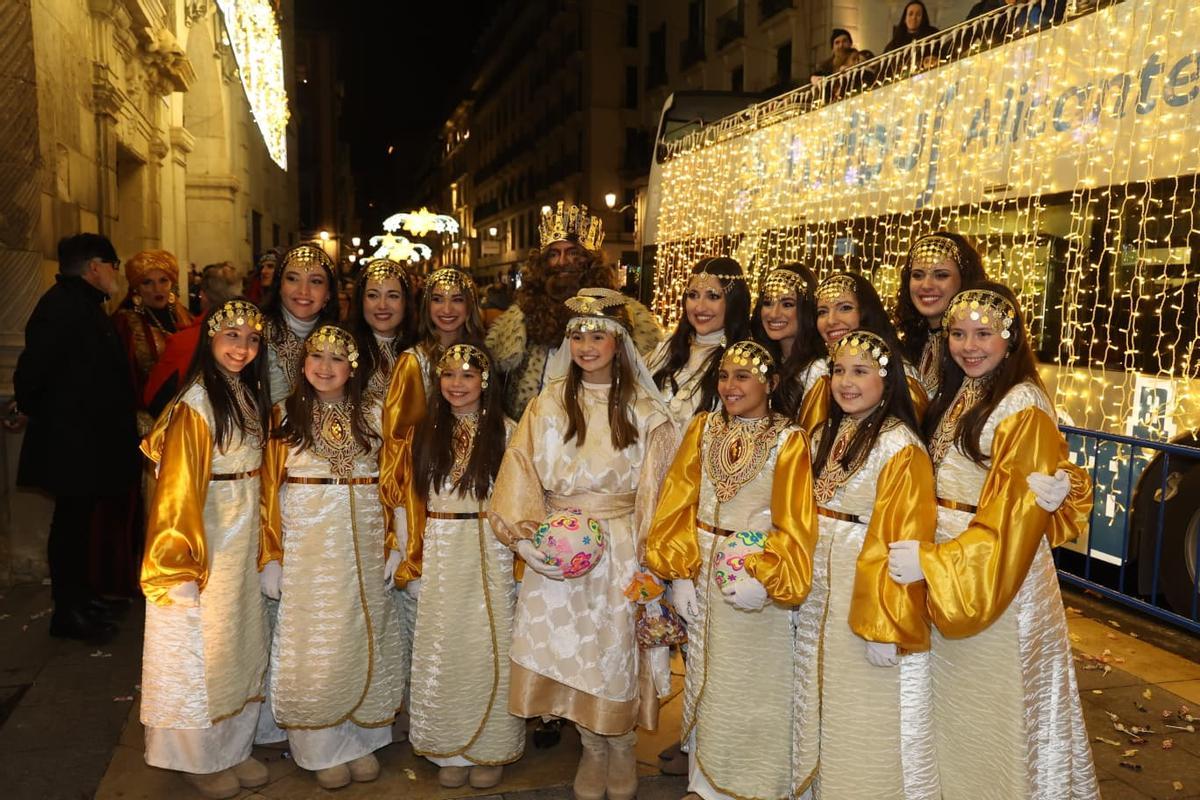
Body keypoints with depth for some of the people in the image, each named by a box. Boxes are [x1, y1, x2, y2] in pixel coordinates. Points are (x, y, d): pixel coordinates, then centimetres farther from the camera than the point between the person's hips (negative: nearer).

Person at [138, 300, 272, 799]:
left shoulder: (249, 393, 7)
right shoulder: (196, 400, -16)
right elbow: (178, 484, -16)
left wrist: (259, 539, 11)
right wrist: (184, 559, -17)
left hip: (244, 540, 8)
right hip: (206, 541, -8)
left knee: (242, 642, 15)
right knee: (200, 647, 6)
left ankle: (233, 748, 30)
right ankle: (199, 759, 22)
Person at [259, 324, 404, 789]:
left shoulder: (374, 415, 4)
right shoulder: (284, 418, 1)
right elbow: (270, 491, 0)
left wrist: (394, 545, -3)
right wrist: (271, 556, -4)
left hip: (364, 547, 1)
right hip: (306, 550, -1)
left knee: (361, 640, 8)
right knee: (313, 645, 5)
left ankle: (360, 740, 24)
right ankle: (322, 749, 20)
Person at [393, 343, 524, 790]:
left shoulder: (505, 433, -2)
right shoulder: (425, 434, 8)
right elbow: (415, 503, 9)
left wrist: (522, 566, -8)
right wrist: (415, 564, 4)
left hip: (491, 556, -3)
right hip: (441, 558, 3)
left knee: (488, 650, 3)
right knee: (442, 653, 8)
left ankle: (491, 750, 18)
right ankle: (451, 750, 23)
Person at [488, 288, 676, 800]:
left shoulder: (644, 410, 1)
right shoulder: (548, 404, 4)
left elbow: (654, 490, 0)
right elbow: (521, 472, 0)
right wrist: (527, 532, -13)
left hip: (619, 550, -1)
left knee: (615, 649, 4)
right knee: (568, 650, 5)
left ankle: (621, 748, 29)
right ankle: (592, 748, 29)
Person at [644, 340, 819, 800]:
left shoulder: (789, 440, -8)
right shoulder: (703, 429, 3)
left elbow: (795, 523, -11)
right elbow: (677, 504, 1)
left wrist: (764, 578, -22)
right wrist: (679, 572, -7)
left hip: (758, 571, -4)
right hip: (703, 570, 4)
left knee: (755, 684, 6)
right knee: (705, 678, 13)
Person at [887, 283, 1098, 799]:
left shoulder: (1023, 407, -17)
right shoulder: (955, 396, 8)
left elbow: (1014, 516, -21)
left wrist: (931, 562, -23)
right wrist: (929, 559, 2)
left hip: (1000, 576, -8)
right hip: (946, 574, 8)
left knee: (991, 710, 7)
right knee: (951, 700, 19)